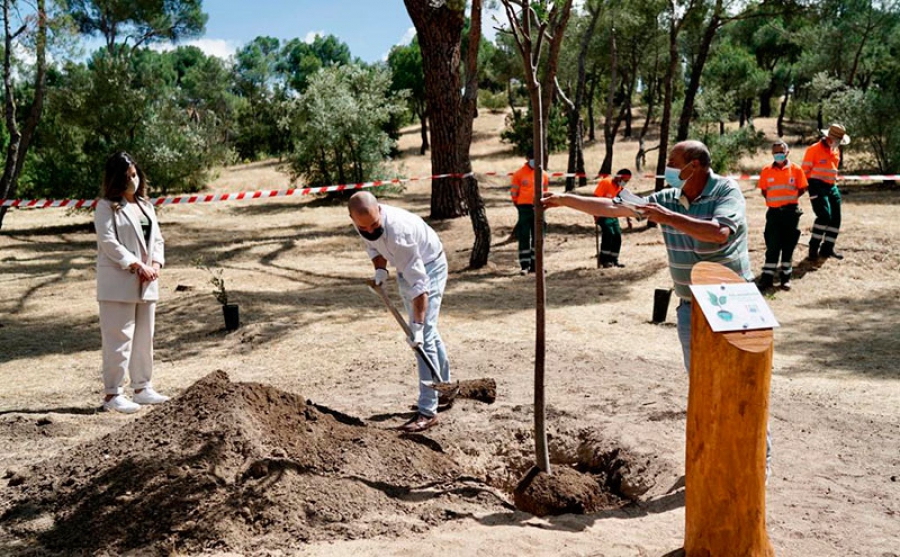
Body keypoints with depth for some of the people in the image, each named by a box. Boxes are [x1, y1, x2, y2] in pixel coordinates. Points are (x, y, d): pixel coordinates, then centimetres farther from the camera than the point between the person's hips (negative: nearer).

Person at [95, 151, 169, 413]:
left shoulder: (145, 205, 17)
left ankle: (142, 387, 22)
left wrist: (156, 264, -3)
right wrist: (137, 265, -17)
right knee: (119, 339, -5)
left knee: (144, 338, 12)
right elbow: (109, 242, -14)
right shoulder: (106, 207, -5)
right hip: (118, 284, -7)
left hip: (146, 283, 7)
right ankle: (112, 394, 3)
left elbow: (156, 238, 15)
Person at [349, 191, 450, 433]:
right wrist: (380, 268, -11)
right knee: (428, 332, 19)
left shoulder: (397, 230, -40)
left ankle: (427, 411, -12)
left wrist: (417, 325, -39)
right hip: (406, 268, 8)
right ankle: (445, 386, 36)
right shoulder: (363, 222, -17)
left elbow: (418, 282, -38)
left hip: (429, 266, -8)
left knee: (425, 335, -16)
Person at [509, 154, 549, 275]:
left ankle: (534, 265, 17)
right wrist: (520, 207, -1)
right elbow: (514, 192, 0)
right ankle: (524, 265, -2)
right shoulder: (519, 174, -3)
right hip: (525, 209, -4)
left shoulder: (543, 175, 8)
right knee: (524, 237, -4)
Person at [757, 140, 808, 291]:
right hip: (773, 211, 0)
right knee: (772, 245, 1)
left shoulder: (796, 169, -2)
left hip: (791, 211, 0)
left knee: (788, 245, 6)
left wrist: (789, 199, -5)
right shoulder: (766, 171, 0)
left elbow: (802, 189, 4)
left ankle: (786, 277, 15)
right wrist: (772, 200, -2)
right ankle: (767, 277, 4)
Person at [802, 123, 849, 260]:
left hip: (831, 187, 8)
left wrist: (834, 180, 20)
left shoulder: (836, 151, 15)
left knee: (836, 218, 6)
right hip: (817, 187, -8)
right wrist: (805, 187, -13)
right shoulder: (814, 149, -10)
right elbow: (805, 170, -10)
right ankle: (814, 248, -10)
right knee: (824, 216, -19)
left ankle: (827, 248, 16)